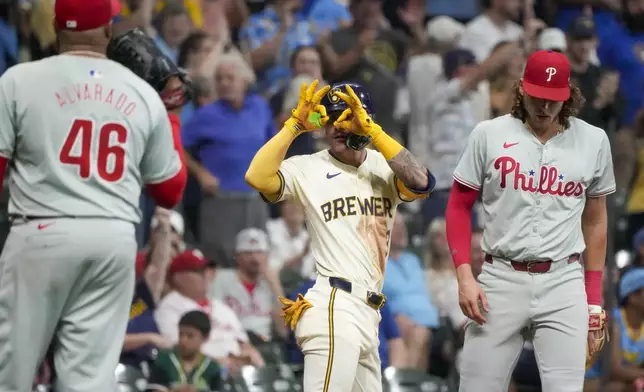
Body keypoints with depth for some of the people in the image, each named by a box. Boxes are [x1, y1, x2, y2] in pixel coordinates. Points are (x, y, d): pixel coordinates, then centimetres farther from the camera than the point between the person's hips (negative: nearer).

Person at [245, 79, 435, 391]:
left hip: (368, 314, 6)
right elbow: (258, 178, -17)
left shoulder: (384, 167, 11)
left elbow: (420, 183, -10)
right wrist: (296, 125, -13)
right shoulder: (307, 169, 0)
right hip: (334, 309, -6)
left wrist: (371, 130, -12)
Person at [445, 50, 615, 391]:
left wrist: (594, 299, 12)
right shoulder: (489, 135, 2)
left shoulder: (593, 141, 6)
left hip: (563, 284, 0)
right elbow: (459, 207, 7)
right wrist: (464, 276, -5)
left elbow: (595, 220, 14)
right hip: (500, 279, 0)